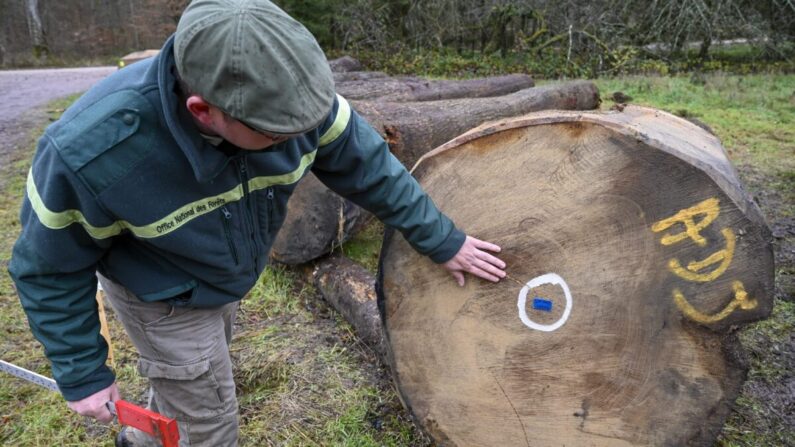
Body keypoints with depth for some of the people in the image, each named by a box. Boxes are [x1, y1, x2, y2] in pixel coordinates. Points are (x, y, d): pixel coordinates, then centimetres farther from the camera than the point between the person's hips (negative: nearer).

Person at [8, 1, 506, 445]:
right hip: (164, 299, -5)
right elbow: (52, 268, -20)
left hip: (227, 277, 5)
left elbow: (367, 165, -16)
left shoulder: (286, 95, -31)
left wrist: (442, 240, -8)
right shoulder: (88, 151, -39)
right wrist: (82, 373, -14)